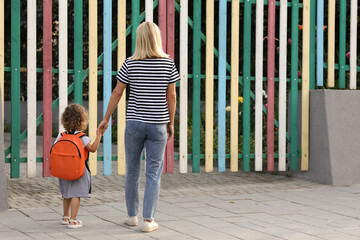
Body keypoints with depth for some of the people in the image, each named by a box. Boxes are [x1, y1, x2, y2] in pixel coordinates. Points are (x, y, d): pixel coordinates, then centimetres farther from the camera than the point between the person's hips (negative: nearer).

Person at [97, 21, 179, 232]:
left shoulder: (130, 64, -3)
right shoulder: (168, 63, -3)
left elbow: (117, 93, 0)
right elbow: (171, 96, -1)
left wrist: (106, 119, 10)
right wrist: (171, 123, 9)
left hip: (135, 122, 1)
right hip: (158, 124, -1)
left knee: (132, 170, 14)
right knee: (154, 173, 3)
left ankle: (132, 215, 23)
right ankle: (148, 219, -2)